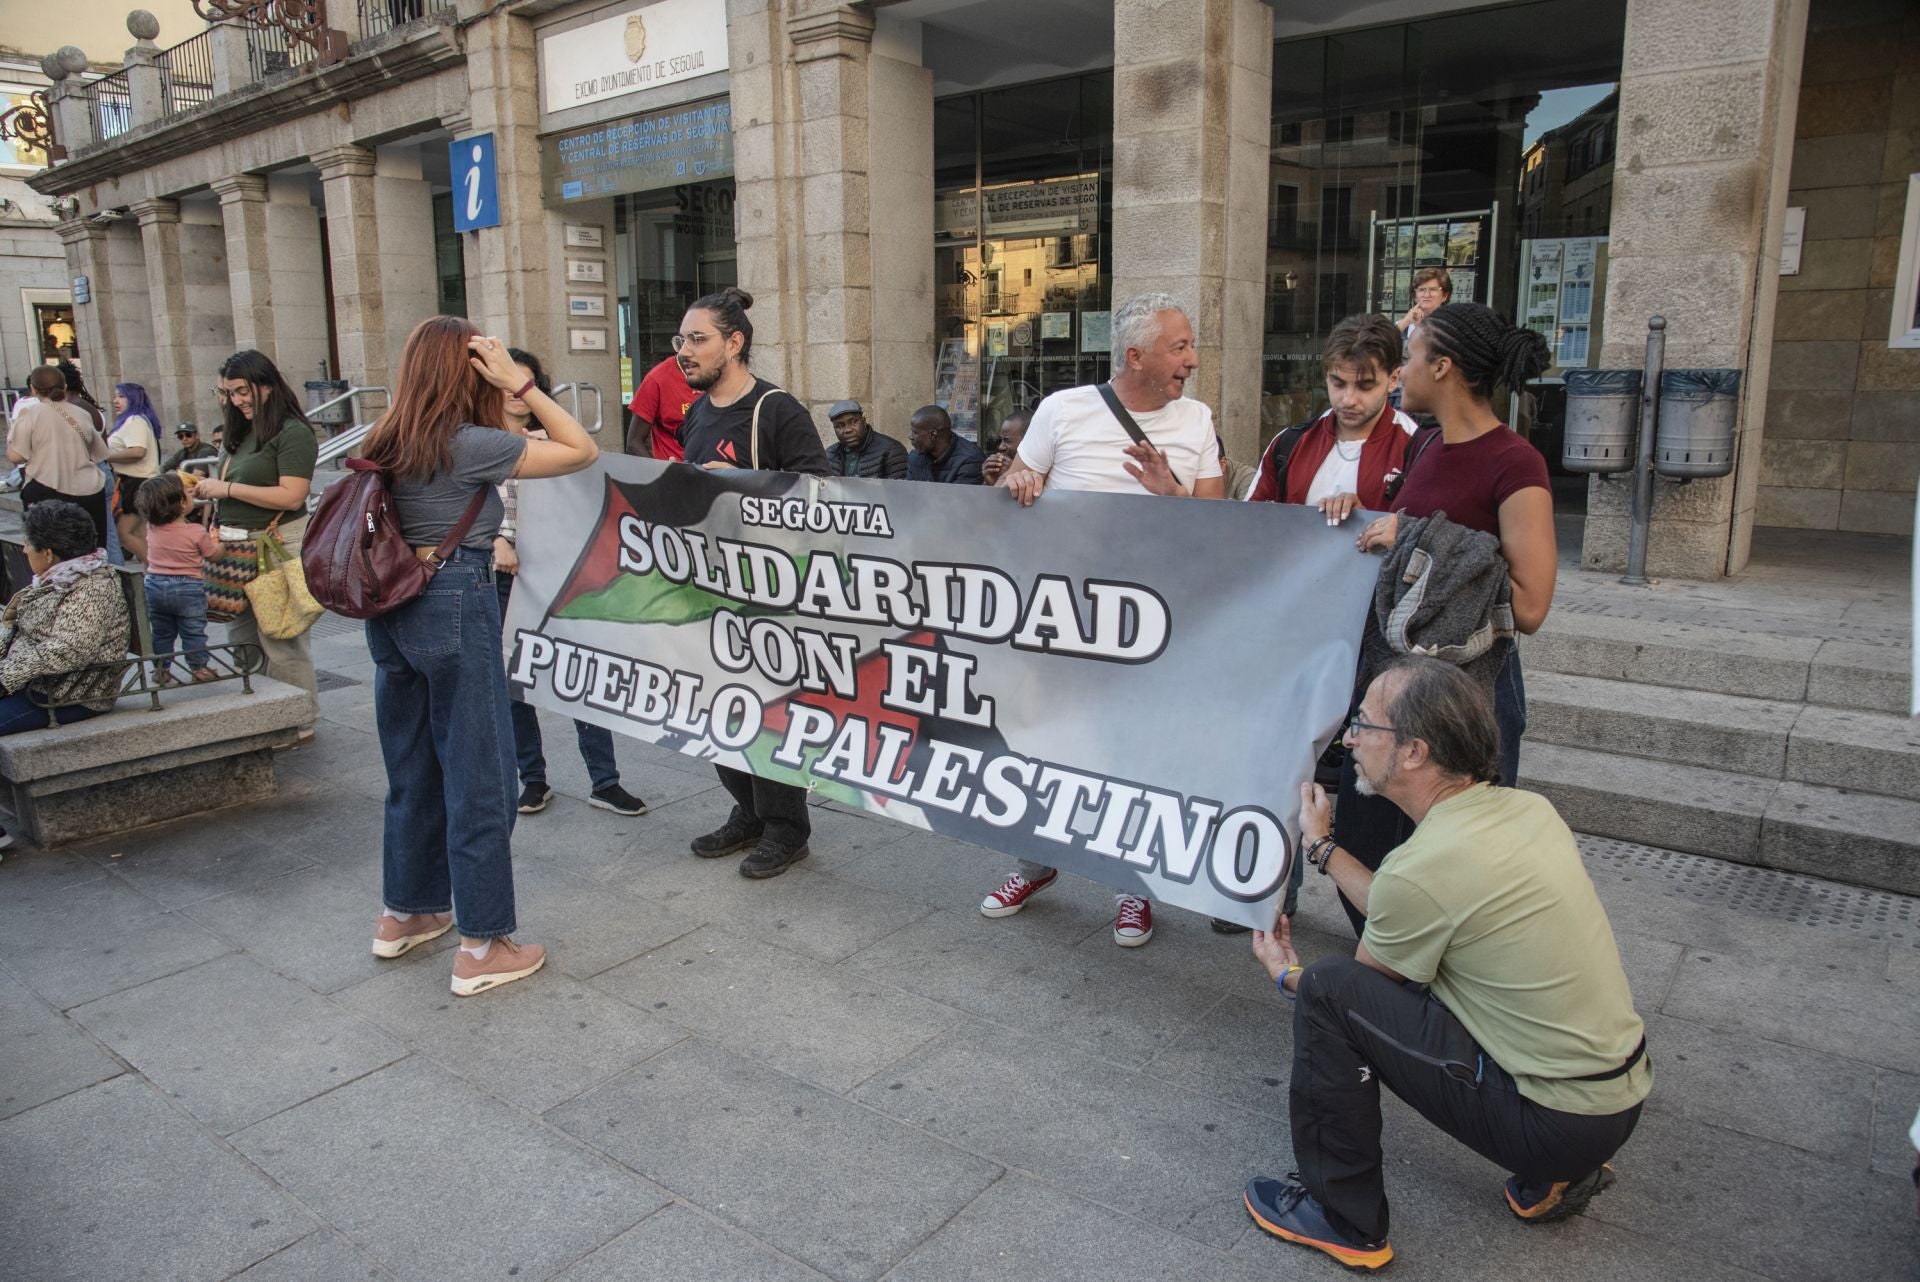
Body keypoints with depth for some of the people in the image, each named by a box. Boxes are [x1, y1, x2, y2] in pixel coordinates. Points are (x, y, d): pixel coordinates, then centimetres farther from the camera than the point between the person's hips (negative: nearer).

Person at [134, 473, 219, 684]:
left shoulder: (151, 528, -4)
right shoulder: (197, 532, -18)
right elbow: (214, 554, -7)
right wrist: (214, 538, 12)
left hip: (155, 585, 4)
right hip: (188, 588, -4)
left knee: (161, 631, 16)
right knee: (193, 631, 7)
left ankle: (160, 668, 22)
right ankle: (198, 667, 13)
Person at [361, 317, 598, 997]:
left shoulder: (386, 442, 8)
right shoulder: (467, 444, -14)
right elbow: (582, 450, -11)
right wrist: (520, 382, -11)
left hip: (392, 608, 8)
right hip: (455, 608, -8)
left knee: (413, 770, 20)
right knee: (479, 780, 0)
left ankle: (405, 913, 34)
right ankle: (483, 946, 7)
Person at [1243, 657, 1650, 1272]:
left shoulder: (1422, 868, -23)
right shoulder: (1526, 807, 0)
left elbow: (1348, 992, -4)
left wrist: (1289, 977, 16)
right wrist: (1322, 846, 21)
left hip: (1555, 1123, -8)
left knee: (1329, 988, -10)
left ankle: (1342, 1218, 6)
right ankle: (1550, 1178, 20)